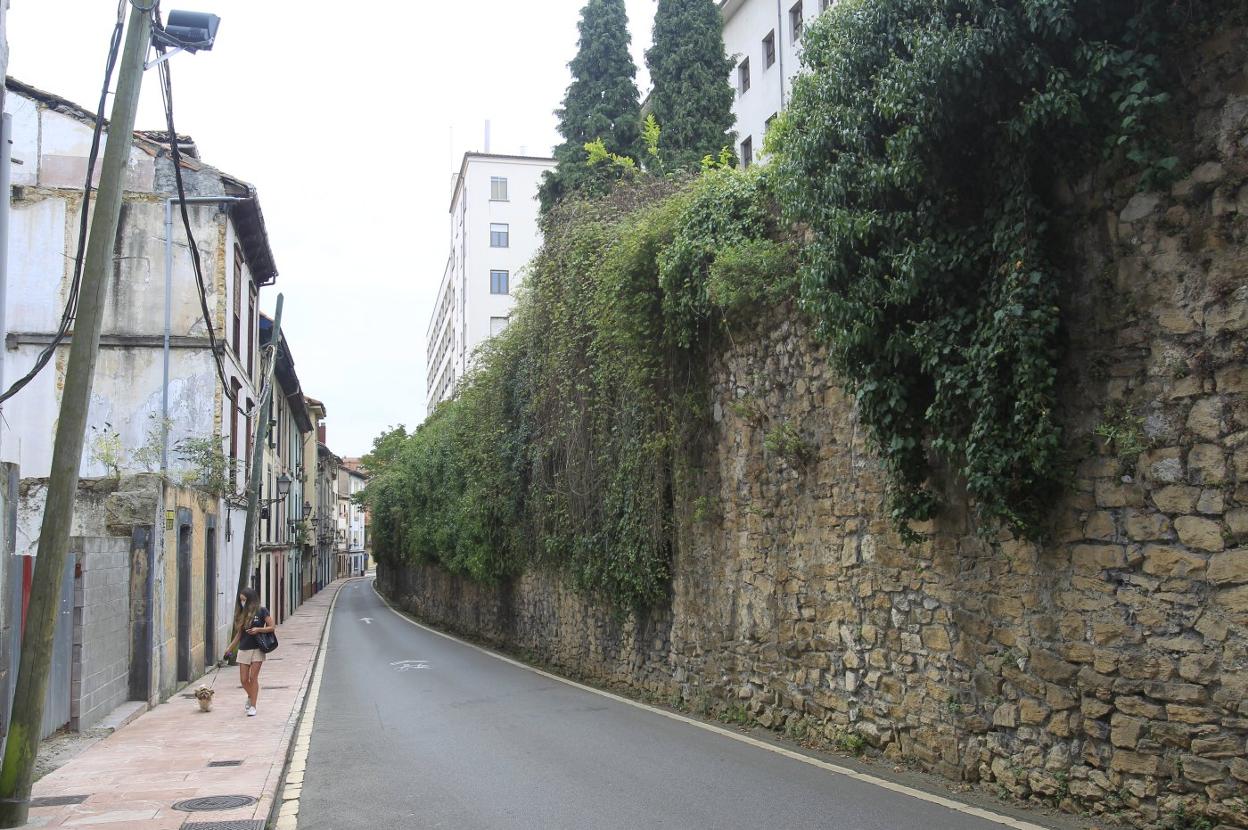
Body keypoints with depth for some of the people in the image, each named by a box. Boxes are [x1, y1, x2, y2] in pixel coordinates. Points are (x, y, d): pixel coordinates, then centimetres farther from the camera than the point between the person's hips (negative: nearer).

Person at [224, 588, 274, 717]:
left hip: (257, 649, -4)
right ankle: (251, 697, 31)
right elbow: (239, 633, 15)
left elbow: (272, 627, -4)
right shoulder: (242, 614, 10)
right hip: (243, 649, 4)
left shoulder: (261, 611, -4)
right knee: (243, 679, 3)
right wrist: (230, 648, 13)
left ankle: (253, 706, -1)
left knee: (253, 677, -7)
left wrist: (258, 629, -18)